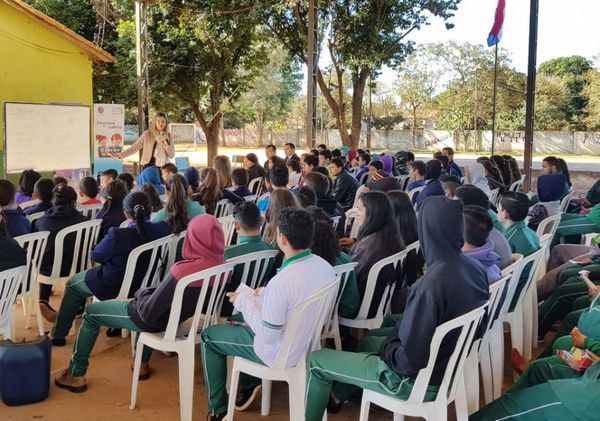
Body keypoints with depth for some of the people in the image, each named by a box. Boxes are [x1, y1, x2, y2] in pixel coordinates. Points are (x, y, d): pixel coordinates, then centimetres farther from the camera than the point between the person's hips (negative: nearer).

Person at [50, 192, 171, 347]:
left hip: (114, 289, -5)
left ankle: (58, 335, 34)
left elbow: (96, 256, -14)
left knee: (72, 284, 24)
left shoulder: (117, 235, -32)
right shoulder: (163, 230, -21)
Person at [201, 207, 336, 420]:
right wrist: (262, 296, 6)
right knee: (239, 322, 29)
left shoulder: (281, 282, -36)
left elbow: (268, 337, -26)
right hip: (309, 341, 7)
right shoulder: (326, 267, -12)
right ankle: (250, 383, 35)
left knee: (209, 337, 13)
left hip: (282, 354, -7)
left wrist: (244, 301, -14)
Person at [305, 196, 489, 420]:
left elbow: (409, 360, -30)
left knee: (316, 360, 6)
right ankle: (337, 397, 47)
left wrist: (385, 346, -9)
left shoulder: (433, 283, -34)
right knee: (367, 341, 32)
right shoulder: (474, 267, -8)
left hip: (419, 379, -8)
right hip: (449, 365, 8)